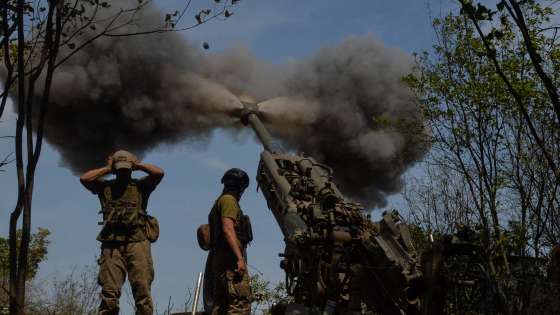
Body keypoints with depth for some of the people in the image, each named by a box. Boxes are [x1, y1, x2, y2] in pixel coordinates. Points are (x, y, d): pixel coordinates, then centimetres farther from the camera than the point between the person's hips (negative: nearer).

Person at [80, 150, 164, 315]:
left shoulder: (141, 185, 17)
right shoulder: (105, 186, 21)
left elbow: (159, 173, 2)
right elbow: (84, 178, 6)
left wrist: (138, 165, 15)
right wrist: (107, 169, 15)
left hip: (138, 242, -1)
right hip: (112, 244, 1)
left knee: (142, 288, -9)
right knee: (109, 291, -8)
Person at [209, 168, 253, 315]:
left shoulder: (221, 201, 25)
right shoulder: (229, 200, -4)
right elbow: (228, 230, -17)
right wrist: (240, 258, -23)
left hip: (220, 258, 10)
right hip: (230, 258, -10)